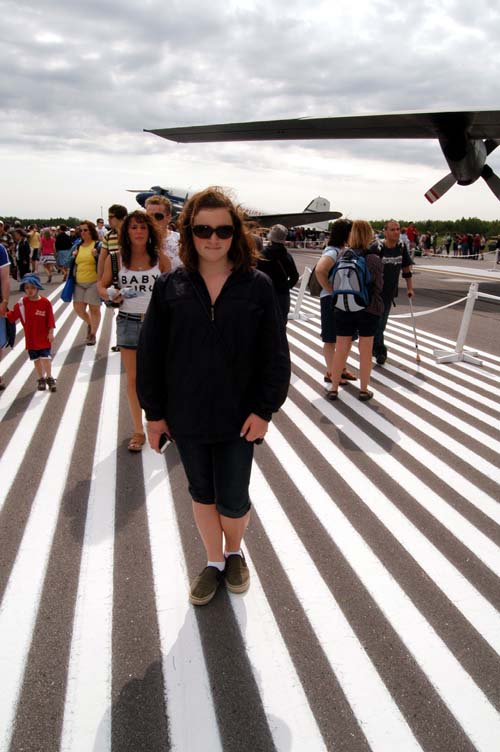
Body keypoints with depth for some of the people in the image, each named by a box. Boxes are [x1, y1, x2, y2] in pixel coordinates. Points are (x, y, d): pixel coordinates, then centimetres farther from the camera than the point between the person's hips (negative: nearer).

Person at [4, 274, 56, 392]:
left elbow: (50, 320, -8)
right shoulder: (21, 303, -2)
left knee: (46, 358, -1)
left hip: (44, 338, -3)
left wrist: (51, 333, -9)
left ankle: (49, 378, 13)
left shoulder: (45, 303, -11)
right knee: (36, 360, 12)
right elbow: (11, 315, 2)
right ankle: (41, 379, 24)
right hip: (31, 339, 3)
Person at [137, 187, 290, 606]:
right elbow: (151, 353, 1)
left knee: (233, 500, 6)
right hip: (186, 414, 2)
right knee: (202, 493, 17)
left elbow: (275, 354, -5)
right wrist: (154, 412, 0)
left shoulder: (257, 286, -6)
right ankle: (214, 561, 40)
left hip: (238, 416, -2)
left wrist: (265, 410, -10)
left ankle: (235, 552, 39)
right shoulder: (171, 287, -3)